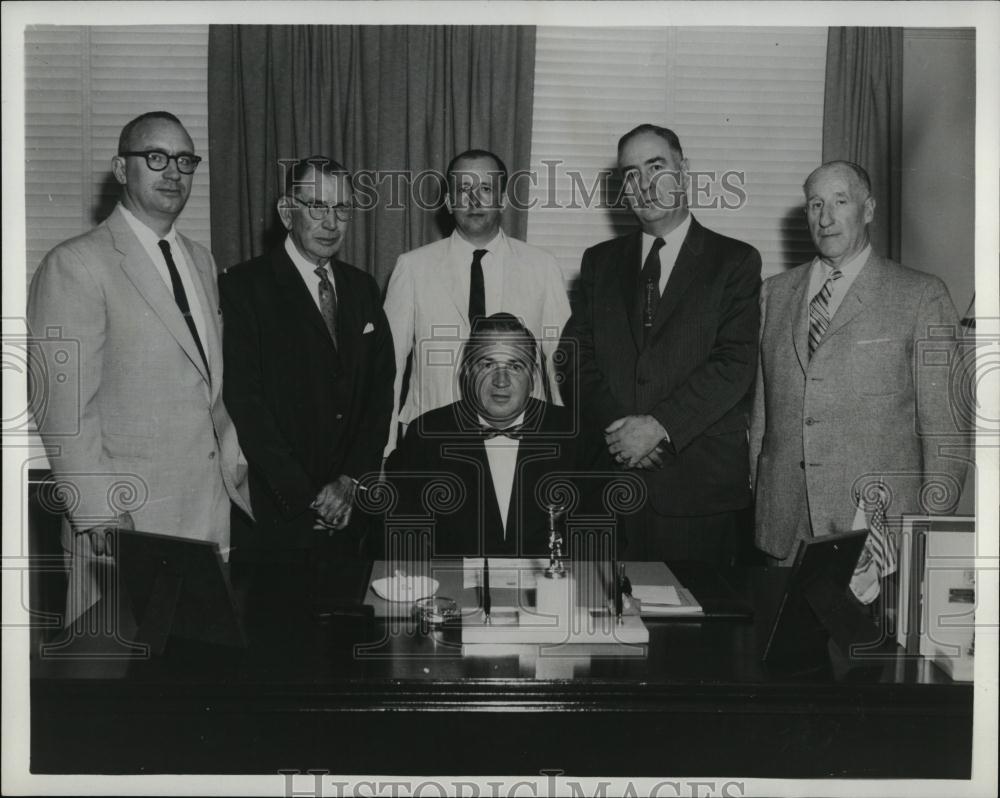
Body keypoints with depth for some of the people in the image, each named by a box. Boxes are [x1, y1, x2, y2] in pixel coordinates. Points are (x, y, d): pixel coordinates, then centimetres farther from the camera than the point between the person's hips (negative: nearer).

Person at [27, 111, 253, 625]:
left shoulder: (201, 262, 17)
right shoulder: (75, 265, -7)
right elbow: (64, 410, -12)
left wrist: (238, 470, 12)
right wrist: (102, 514, -17)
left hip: (210, 517, 6)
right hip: (125, 528, -6)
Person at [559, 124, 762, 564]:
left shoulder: (736, 261, 3)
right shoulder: (600, 261, 14)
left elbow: (734, 363, -7)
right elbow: (575, 355, 6)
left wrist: (660, 426, -15)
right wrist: (614, 424, -10)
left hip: (702, 483, -2)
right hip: (611, 476, 3)